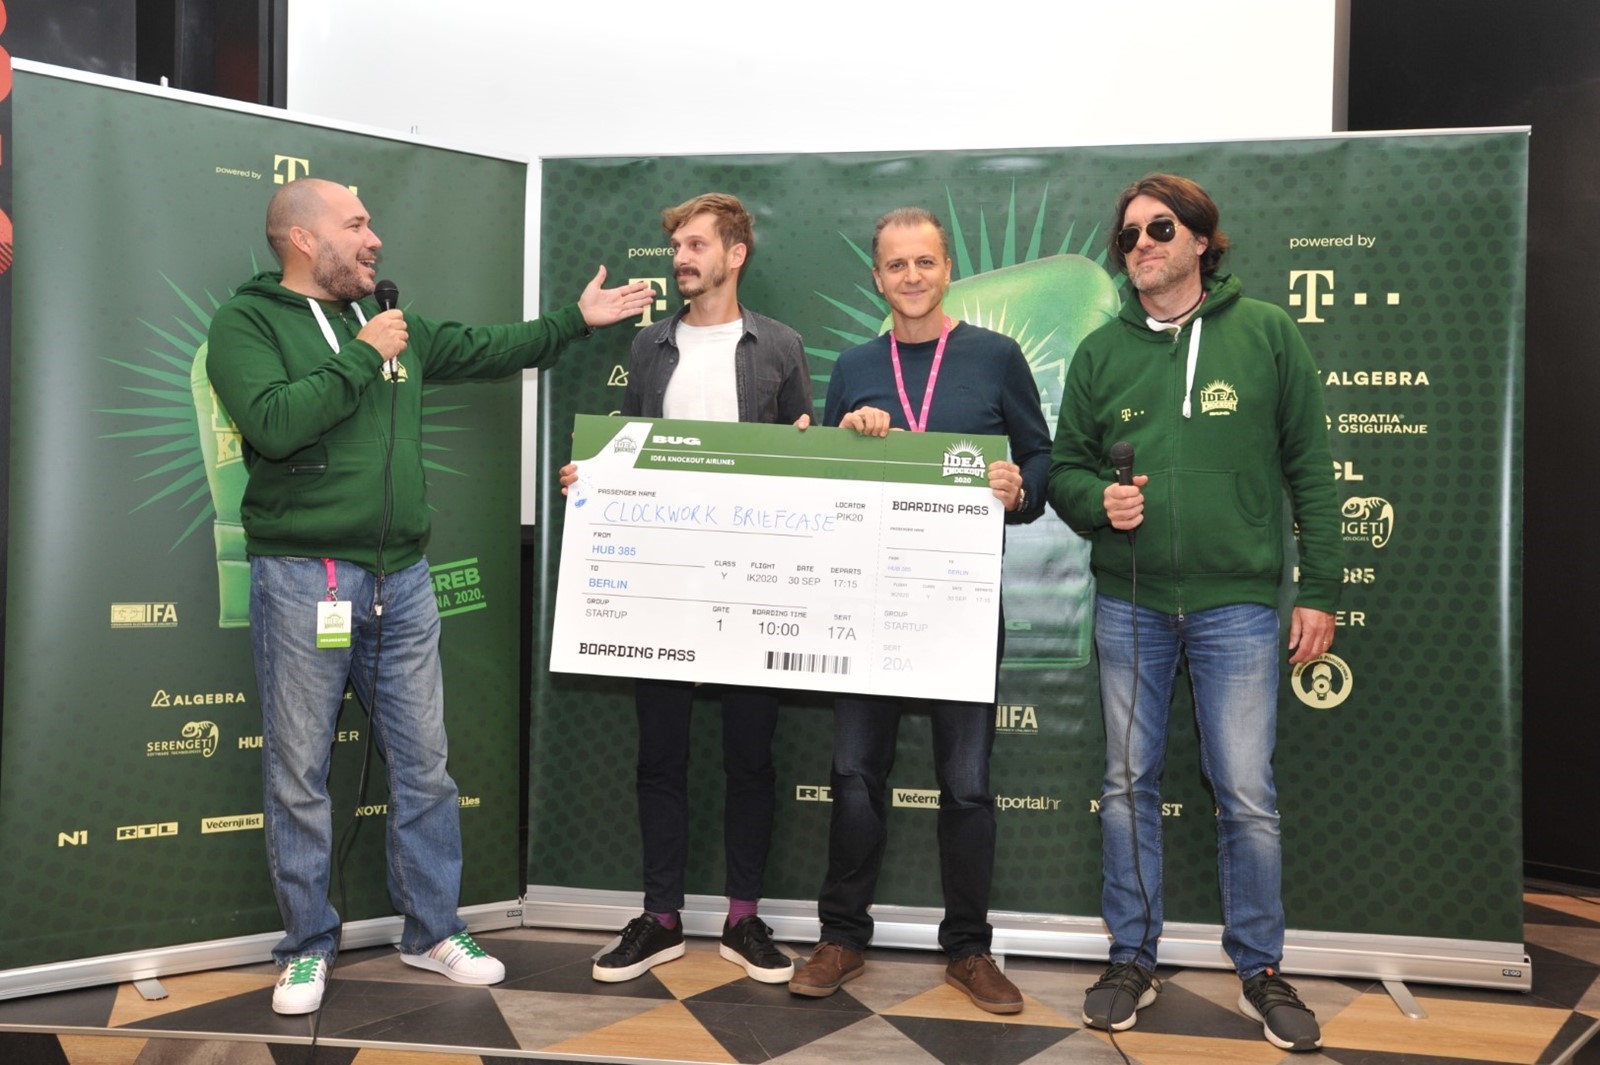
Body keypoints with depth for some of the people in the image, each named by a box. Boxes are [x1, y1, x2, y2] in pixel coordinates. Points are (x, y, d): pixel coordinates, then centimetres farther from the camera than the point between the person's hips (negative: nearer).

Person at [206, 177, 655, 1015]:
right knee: (299, 773, 5)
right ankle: (308, 945, 23)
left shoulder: (393, 325, 15)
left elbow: (488, 351, 24)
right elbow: (273, 422, -19)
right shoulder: (247, 323, -3)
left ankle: (433, 931, 24)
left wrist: (576, 319, 21)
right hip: (303, 577, -5)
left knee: (424, 765, 10)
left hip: (401, 578, 5)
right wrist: (361, 355, -13)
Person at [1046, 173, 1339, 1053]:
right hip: (1128, 602, 3)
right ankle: (1132, 960, 24)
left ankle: (1261, 970, 22)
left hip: (1236, 602, -2)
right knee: (1128, 786, 9)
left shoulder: (1266, 334, 2)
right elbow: (1065, 466, 11)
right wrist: (1097, 500, -12)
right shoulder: (1101, 352, 8)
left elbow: (1309, 472, 1)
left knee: (1247, 794, 2)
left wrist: (1320, 590, -1)